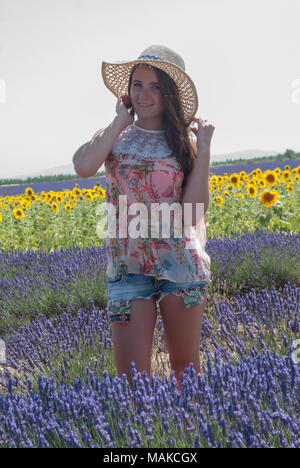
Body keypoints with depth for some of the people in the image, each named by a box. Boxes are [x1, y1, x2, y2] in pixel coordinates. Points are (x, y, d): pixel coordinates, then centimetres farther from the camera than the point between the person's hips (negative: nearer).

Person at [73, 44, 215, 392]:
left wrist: (204, 150, -8)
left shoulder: (186, 142, 5)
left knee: (186, 367, 10)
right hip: (127, 265, 0)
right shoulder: (115, 138, 6)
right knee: (131, 376, -3)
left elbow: (194, 213, -6)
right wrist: (121, 121, -6)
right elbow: (83, 166, -19)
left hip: (181, 262, 0)